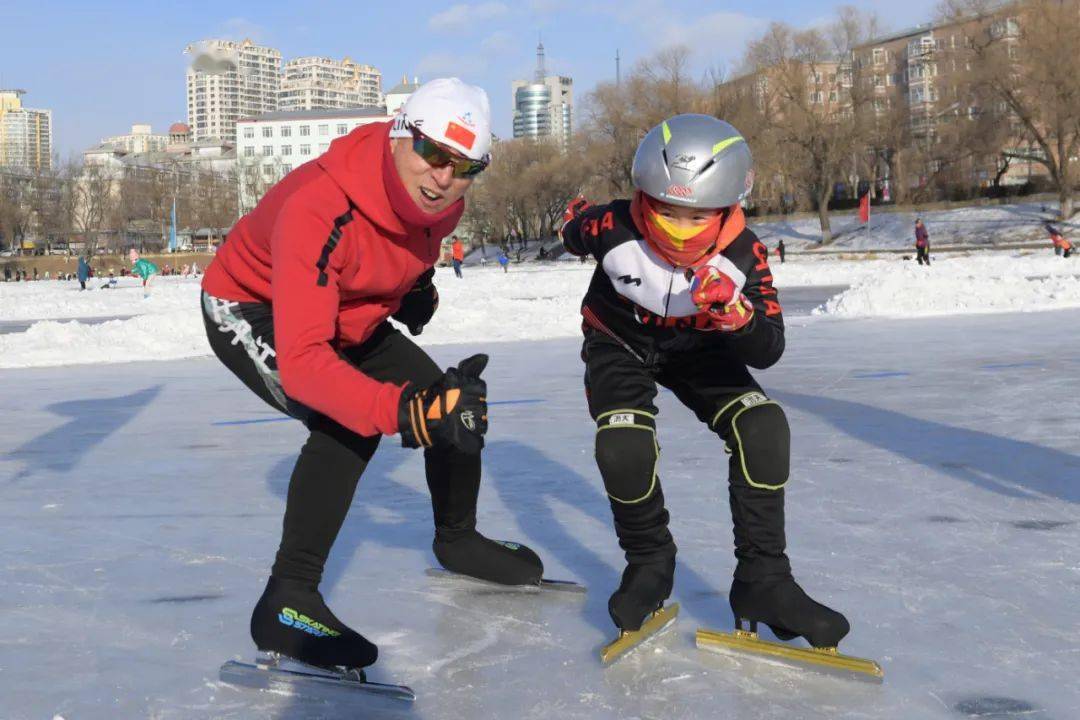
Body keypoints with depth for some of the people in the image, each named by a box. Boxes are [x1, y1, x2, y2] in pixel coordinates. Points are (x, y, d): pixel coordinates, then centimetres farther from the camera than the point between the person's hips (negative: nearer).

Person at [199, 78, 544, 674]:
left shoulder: (440, 198, -18)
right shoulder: (318, 212, -42)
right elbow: (302, 362, -48)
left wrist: (416, 281, -1)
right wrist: (406, 412, -59)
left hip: (347, 315, 8)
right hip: (249, 311, -7)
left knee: (459, 405, 8)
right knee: (346, 425, -32)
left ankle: (458, 539, 35)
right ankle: (286, 603, -24)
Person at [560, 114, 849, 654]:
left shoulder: (742, 253, -27)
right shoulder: (613, 229, -31)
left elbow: (767, 350, -28)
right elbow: (575, 230, -5)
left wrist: (735, 316, -48)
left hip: (696, 347, 2)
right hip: (618, 342, -2)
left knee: (763, 426, -20)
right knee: (623, 451, -27)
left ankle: (762, 580, -9)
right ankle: (648, 564, 2)